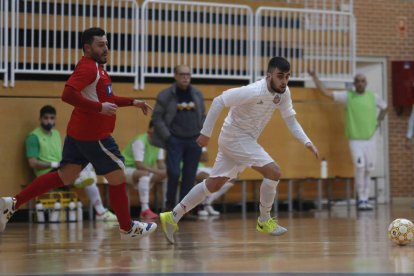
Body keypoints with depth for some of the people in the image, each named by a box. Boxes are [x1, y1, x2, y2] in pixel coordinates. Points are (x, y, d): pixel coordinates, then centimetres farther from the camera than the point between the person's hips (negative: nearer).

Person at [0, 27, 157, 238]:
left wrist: (132, 102, 21)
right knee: (118, 177, 3)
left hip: (79, 133, 10)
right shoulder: (87, 67, -14)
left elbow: (107, 99, 30)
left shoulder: (95, 67, 18)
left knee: (64, 176, 10)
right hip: (93, 134, -10)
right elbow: (68, 94, -27)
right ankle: (127, 228, 16)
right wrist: (99, 107, -27)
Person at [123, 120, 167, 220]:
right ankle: (145, 210, -46)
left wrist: (165, 170, -25)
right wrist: (156, 171, -41)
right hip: (127, 169, -8)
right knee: (144, 173, -39)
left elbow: (160, 163, -1)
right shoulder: (140, 141, -24)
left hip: (147, 171, 8)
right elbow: (139, 165, -32)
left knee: (167, 174, -10)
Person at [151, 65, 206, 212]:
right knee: (174, 173, -10)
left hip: (194, 141, 4)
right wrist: (167, 136, -9)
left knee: (189, 177, 3)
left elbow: (203, 116, 16)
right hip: (175, 140, -4)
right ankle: (170, 206, 6)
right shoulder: (166, 95, -3)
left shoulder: (197, 95, 10)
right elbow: (157, 117, -4)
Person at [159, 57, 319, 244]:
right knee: (273, 172, -16)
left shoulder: (283, 93, -3)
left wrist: (306, 141, -8)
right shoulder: (255, 92, -26)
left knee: (213, 184, 14)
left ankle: (172, 217, 21)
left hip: (246, 140, 9)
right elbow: (219, 101, -22)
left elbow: (290, 120, 7)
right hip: (235, 136, -9)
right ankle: (264, 221, 0)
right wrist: (206, 133, -19)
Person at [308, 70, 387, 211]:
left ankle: (365, 199, 18)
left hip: (370, 138, 3)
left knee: (368, 169, 6)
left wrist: (377, 122, 11)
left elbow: (384, 107, 23)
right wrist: (314, 76, -12)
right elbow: (325, 92, -6)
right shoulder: (347, 96, -3)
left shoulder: (373, 97, 4)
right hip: (355, 140, -3)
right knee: (360, 167, -17)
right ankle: (361, 199, -7)